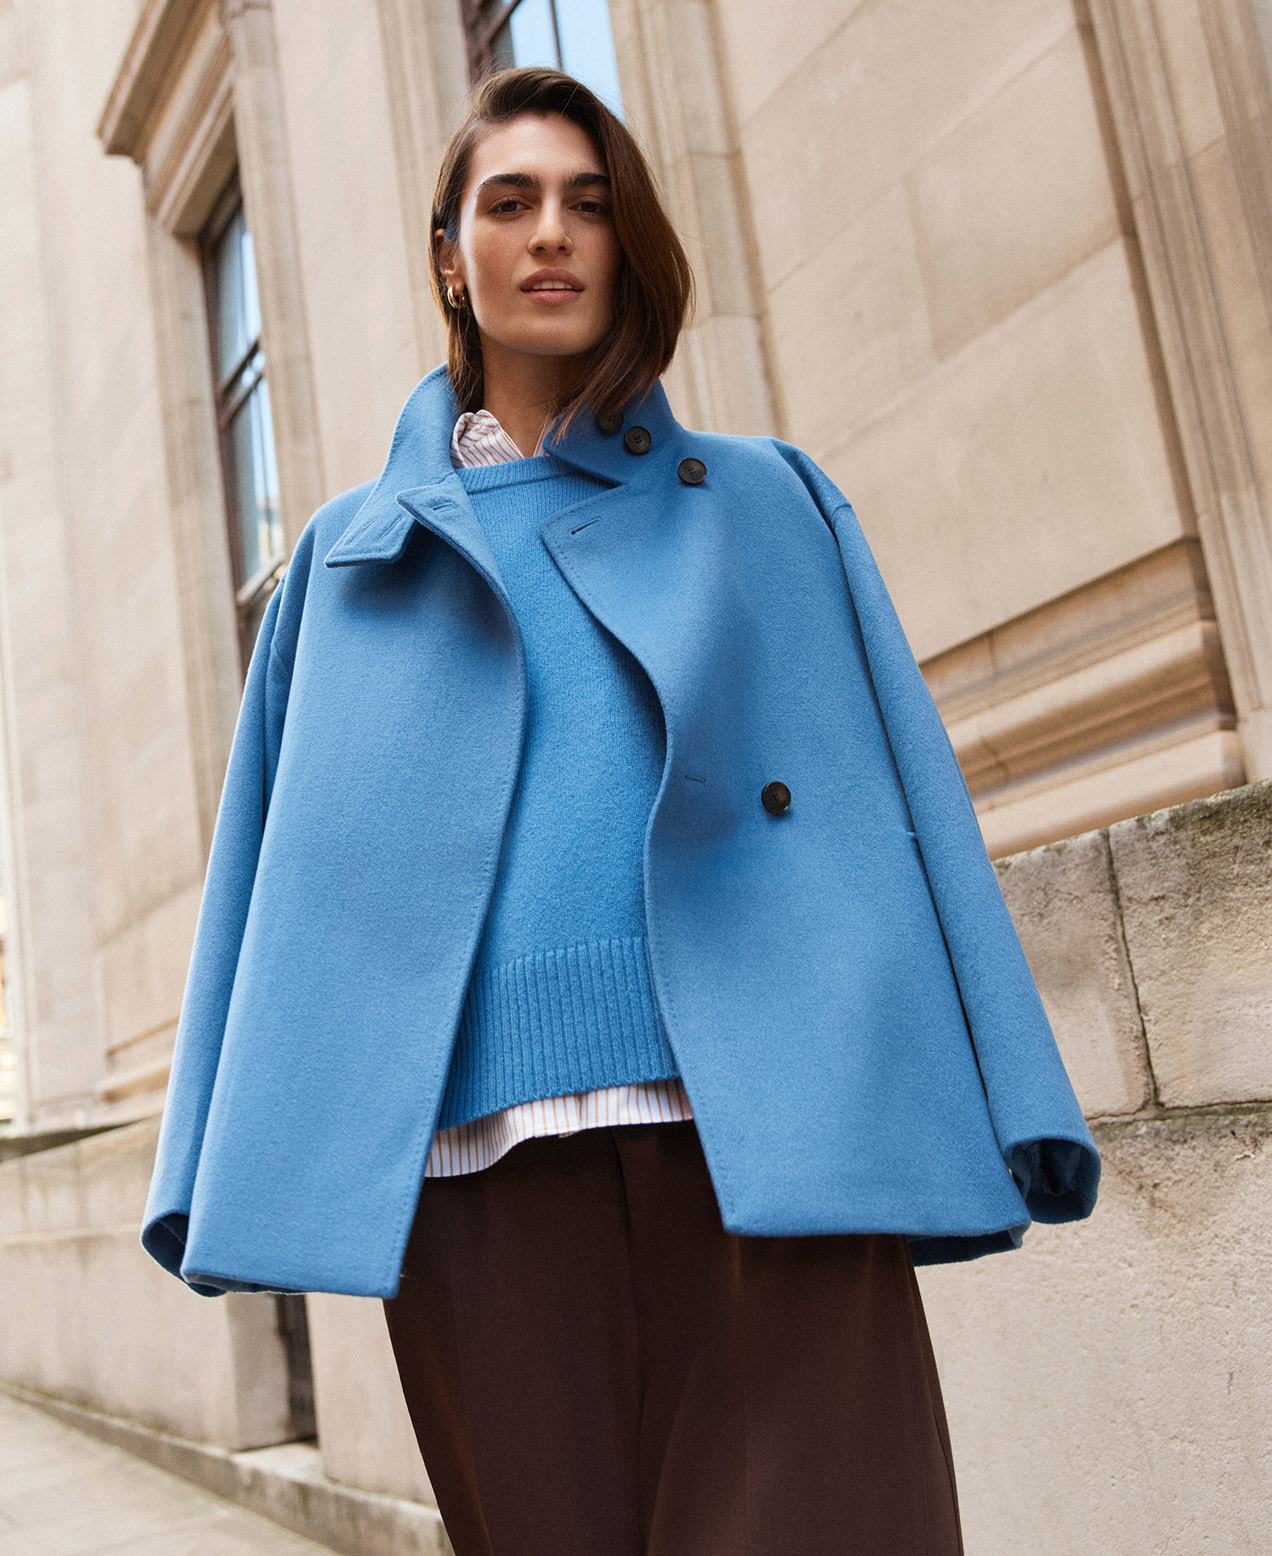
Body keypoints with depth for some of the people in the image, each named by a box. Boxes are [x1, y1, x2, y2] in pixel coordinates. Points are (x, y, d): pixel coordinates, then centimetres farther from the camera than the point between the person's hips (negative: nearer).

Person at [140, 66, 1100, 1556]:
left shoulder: (767, 505, 17)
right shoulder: (351, 554, 20)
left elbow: (902, 794, 9)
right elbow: (271, 853, 16)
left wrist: (1002, 1116, -1)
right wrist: (223, 1166, 7)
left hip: (763, 1132, -1)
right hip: (477, 1149, 2)